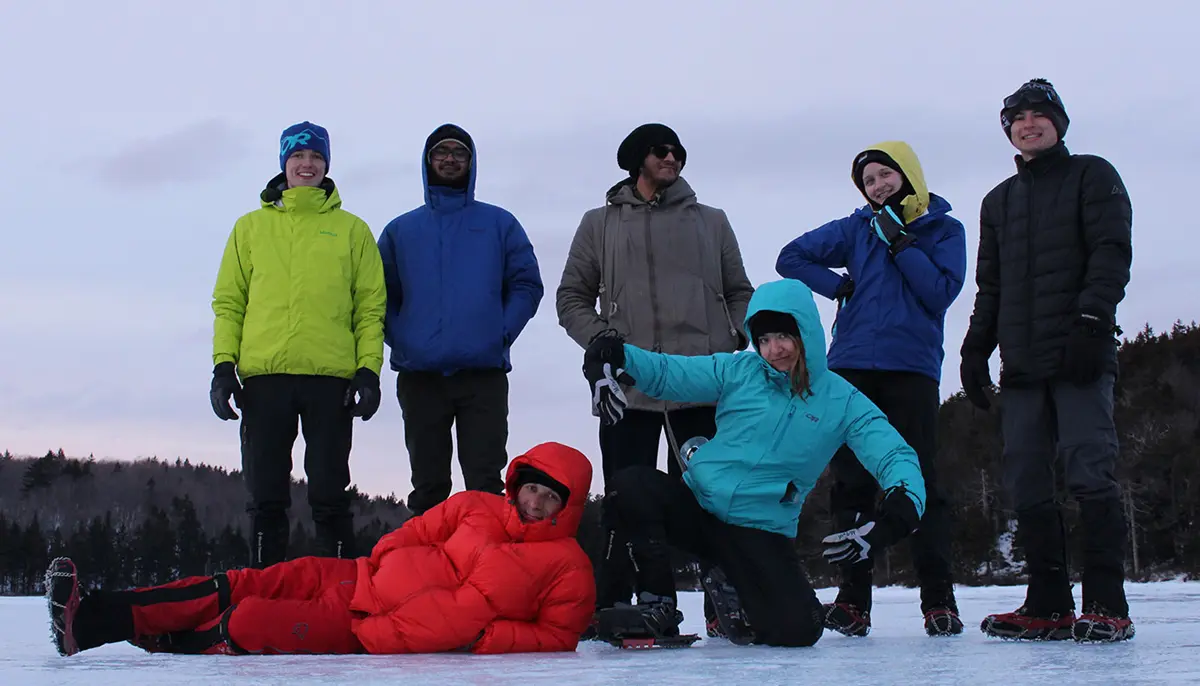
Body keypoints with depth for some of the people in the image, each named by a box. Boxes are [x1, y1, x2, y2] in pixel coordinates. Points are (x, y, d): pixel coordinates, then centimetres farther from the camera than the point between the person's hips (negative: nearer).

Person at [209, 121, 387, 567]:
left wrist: (369, 369, -3)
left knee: (329, 495, 0)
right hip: (263, 377, 1)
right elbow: (228, 301, 12)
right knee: (266, 497, 3)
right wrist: (223, 363, 0)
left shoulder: (351, 230, 12)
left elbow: (371, 307, 8)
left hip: (331, 378, -1)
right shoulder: (251, 227, 16)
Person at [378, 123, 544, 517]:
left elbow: (526, 285, 8)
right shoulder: (401, 230, 17)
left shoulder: (500, 225, 13)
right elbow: (381, 294, 13)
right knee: (428, 487, 4)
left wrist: (501, 334, -5)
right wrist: (400, 341, -3)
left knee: (486, 485, -5)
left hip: (484, 372, -1)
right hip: (419, 376, 2)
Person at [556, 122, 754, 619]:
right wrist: (601, 339, -4)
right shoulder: (600, 224, 14)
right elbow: (572, 297, 13)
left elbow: (739, 293, 21)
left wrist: (737, 337, 1)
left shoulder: (711, 222, 18)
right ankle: (610, 609, 0)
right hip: (629, 386, -1)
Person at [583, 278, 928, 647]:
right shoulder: (739, 371, 1)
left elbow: (897, 457, -9)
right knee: (629, 486, -29)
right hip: (696, 505, 1)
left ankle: (732, 592, 14)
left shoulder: (842, 402, -1)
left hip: (761, 533, -1)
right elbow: (665, 372, -3)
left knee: (797, 629, -25)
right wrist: (614, 357, -25)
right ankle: (656, 607, -8)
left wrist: (900, 509, -32)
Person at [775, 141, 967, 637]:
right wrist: (839, 285, 1)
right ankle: (852, 599, 3)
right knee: (851, 481, 0)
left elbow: (940, 292, -6)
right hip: (853, 367, 2)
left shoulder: (944, 231, 8)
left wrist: (899, 243, -9)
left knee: (919, 479, -7)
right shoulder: (856, 229, 12)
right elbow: (791, 257, 11)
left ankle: (938, 600, -5)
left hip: (912, 369, -2)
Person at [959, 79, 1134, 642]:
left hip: (1081, 356, -6)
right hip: (1021, 363, 6)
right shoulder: (999, 201, 24)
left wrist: (1091, 320, -18)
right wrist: (976, 348, 14)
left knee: (1088, 471, -13)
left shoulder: (1092, 177, 8)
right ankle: (1048, 606, 3)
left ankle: (1107, 605, -13)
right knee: (1027, 484, 0)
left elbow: (1112, 252, -5)